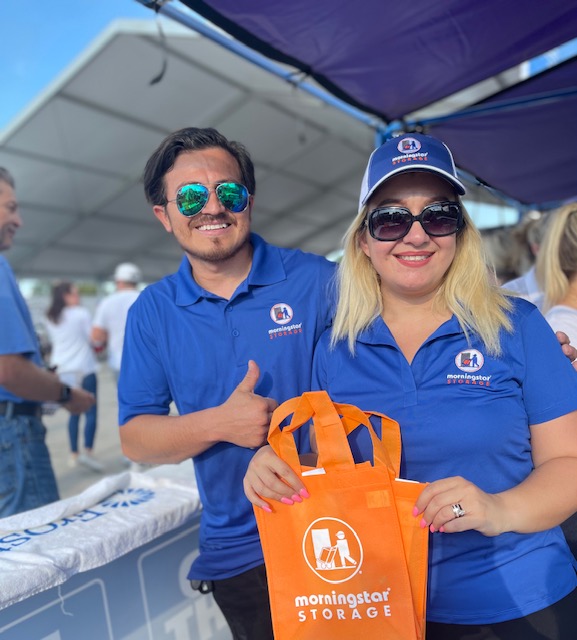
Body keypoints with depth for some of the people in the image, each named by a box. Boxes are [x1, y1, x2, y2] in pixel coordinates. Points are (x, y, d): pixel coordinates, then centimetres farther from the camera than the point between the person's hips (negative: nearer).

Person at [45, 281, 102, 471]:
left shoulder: (50, 318, 10)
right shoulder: (81, 313, -8)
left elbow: (54, 342, 18)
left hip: (63, 370, 6)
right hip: (84, 368, -6)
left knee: (74, 413, 14)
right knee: (90, 412, -3)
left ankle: (74, 454, 15)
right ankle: (87, 452, -13)